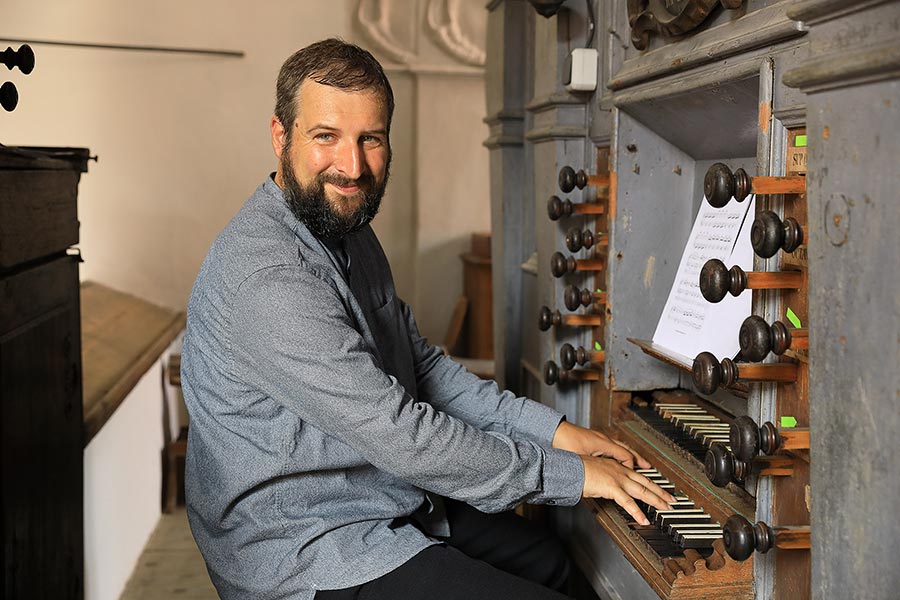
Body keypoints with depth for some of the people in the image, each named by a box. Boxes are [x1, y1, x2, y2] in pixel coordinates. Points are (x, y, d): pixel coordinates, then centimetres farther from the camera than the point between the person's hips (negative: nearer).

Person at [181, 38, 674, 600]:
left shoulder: (351, 237, 7)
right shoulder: (267, 275, -27)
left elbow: (425, 366, 12)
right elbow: (400, 435, -28)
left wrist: (552, 429, 3)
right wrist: (570, 473, -18)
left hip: (386, 503, 10)